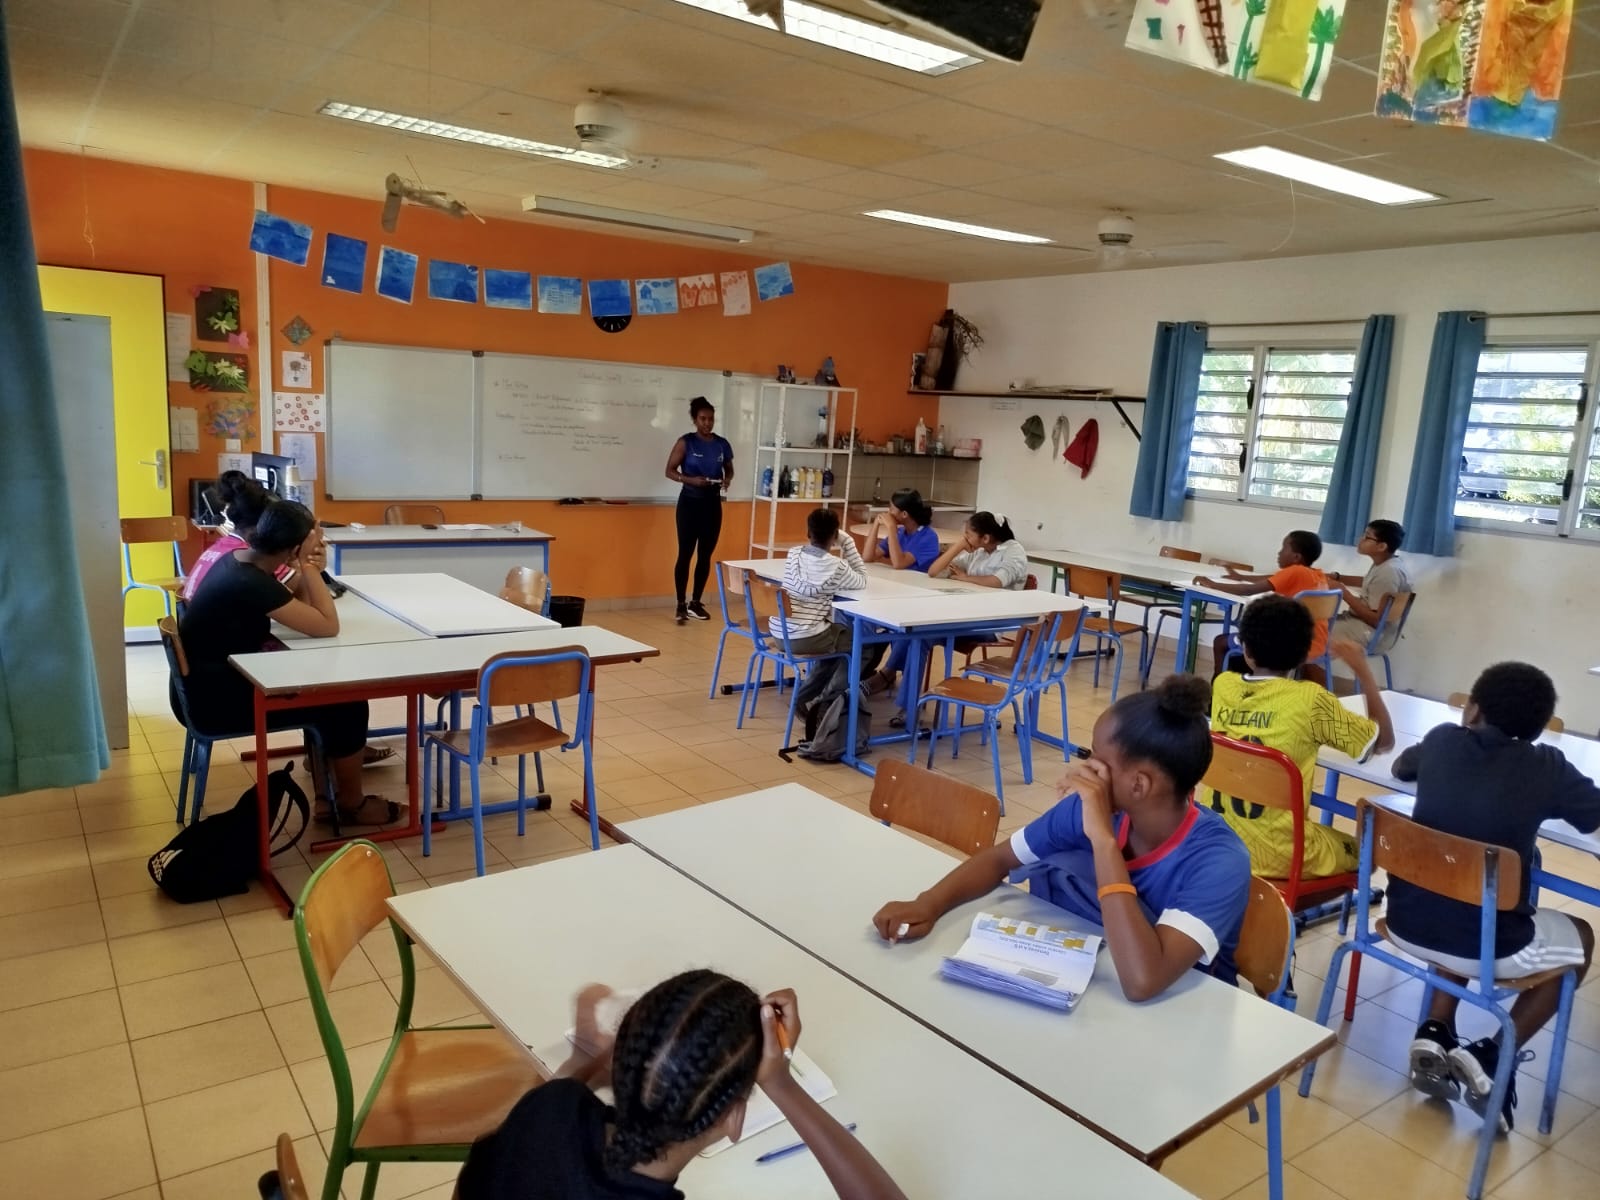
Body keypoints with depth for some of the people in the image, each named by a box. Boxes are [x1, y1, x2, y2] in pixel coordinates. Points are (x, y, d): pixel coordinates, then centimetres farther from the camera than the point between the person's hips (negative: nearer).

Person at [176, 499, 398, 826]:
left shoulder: (239, 560, 1)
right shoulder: (250, 583, -27)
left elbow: (290, 607, 10)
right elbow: (328, 626, -24)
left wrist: (306, 573, -7)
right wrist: (310, 571, -18)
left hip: (212, 680, 10)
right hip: (213, 699, -9)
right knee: (347, 704, -5)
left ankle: (326, 795, 17)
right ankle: (352, 805, 13)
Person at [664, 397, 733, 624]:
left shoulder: (722, 444, 4)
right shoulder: (685, 442, -7)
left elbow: (729, 469, 18)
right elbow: (670, 471, -6)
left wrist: (727, 479, -5)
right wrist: (691, 480, -21)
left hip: (713, 504, 4)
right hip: (689, 503, -4)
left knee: (706, 555, 9)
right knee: (685, 554, -2)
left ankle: (696, 603, 20)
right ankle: (681, 605, 6)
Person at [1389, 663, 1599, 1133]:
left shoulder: (1442, 740, 2)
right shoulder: (1546, 767, -7)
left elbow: (1400, 768, 23)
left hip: (1407, 924, 3)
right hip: (1489, 947, -3)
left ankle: (1434, 1035, 19)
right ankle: (1494, 1057, 13)